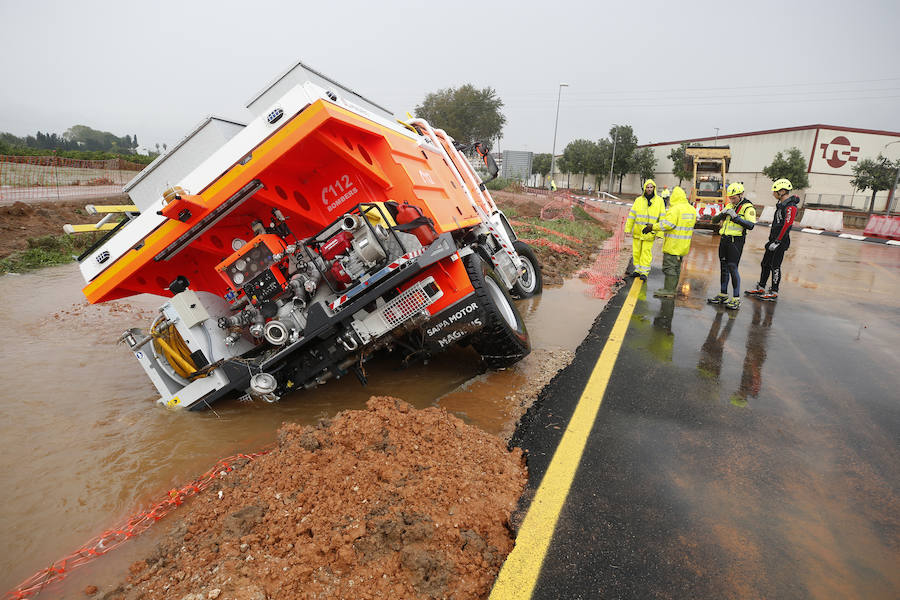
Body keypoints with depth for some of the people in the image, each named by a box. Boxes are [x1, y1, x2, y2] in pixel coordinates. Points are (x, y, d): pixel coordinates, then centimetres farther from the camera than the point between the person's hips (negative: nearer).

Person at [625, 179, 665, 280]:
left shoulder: (659, 201, -2)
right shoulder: (638, 200, 2)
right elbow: (631, 215, 5)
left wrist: (659, 233, -8)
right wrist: (628, 228, 1)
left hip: (649, 233, -2)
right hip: (637, 231, 2)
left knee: (646, 252, -2)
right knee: (636, 251, 8)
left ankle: (644, 272, 4)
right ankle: (637, 270, 21)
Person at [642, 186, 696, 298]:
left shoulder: (675, 209, -17)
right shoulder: (692, 209, 12)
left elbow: (668, 224, -24)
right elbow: (693, 223, 19)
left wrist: (652, 227, -18)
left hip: (673, 244, -9)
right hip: (684, 245, 9)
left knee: (669, 266, -5)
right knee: (677, 267, 15)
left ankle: (668, 290, -4)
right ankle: (672, 288, 23)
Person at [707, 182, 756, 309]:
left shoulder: (748, 207, -6)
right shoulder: (729, 206, 15)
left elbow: (751, 225, -19)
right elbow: (715, 220, 13)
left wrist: (736, 217, -23)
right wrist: (722, 214, -6)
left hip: (736, 241, -7)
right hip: (724, 240, 7)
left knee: (732, 268, -10)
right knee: (723, 267, 11)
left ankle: (736, 299, -4)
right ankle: (723, 295, 21)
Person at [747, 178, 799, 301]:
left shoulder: (791, 207, -18)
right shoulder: (781, 203, 13)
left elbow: (786, 226, -22)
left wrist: (777, 242, -22)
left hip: (781, 242, -9)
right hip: (774, 239, 9)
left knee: (775, 266, -3)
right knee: (765, 263, 13)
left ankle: (774, 292, 7)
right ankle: (760, 288, 21)